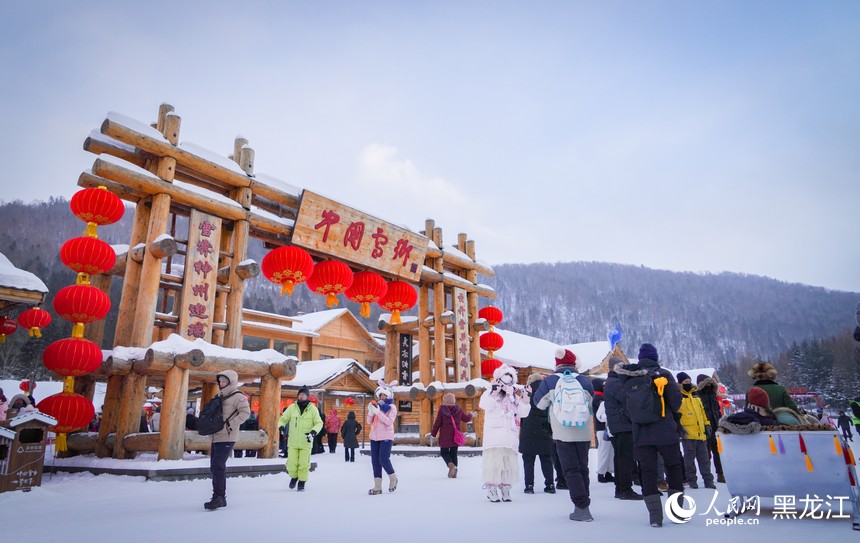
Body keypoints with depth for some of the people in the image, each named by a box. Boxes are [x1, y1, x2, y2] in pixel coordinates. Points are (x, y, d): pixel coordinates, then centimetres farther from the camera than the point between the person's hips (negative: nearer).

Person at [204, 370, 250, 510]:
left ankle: (219, 497, -8)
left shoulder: (238, 397, -8)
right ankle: (219, 498, 22)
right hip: (216, 436, 9)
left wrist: (230, 425, -22)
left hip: (227, 437, -9)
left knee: (218, 466, -14)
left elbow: (245, 413, -20)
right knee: (215, 467, 12)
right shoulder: (220, 396, 18)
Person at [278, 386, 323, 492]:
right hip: (292, 442, 1)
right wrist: (281, 426, -11)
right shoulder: (292, 407, 1)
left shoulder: (313, 409, -3)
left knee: (304, 464, 1)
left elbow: (319, 423, 0)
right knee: (291, 463, 2)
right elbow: (283, 419, 9)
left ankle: (302, 482, 22)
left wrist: (314, 432, -17)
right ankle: (294, 477, 32)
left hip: (306, 442, -1)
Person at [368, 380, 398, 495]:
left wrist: (378, 412, -22)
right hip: (374, 437, 6)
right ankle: (377, 486, 8)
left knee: (383, 459, -12)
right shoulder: (377, 406, 13)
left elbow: (389, 422, -16)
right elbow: (369, 422, 10)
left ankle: (393, 478, 16)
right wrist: (371, 412, -9)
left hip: (386, 437, -6)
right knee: (375, 460, 3)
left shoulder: (391, 407, -2)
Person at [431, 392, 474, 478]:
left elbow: (437, 424, -7)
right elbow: (466, 419, 15)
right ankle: (453, 473, 10)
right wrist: (471, 415, 35)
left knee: (444, 453, 8)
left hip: (445, 436, -3)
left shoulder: (441, 410, -8)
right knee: (454, 453, 12)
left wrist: (433, 435, 0)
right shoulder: (458, 409, 0)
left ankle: (452, 466, -17)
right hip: (456, 436, 3)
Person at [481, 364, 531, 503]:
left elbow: (523, 413, 12)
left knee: (509, 461, 3)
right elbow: (485, 405, -12)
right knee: (494, 460, -9)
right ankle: (491, 489, -3)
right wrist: (494, 393, -21)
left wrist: (525, 398, 0)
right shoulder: (491, 392, 6)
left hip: (510, 434, 5)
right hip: (494, 433, -5)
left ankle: (505, 488, 11)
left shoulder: (515, 397, 21)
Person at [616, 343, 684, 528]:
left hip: (641, 434, 2)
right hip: (666, 432, -2)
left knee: (648, 473, 8)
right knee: (674, 469, 16)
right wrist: (670, 413, 14)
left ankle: (655, 515, 4)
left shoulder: (628, 379, 2)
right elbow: (676, 402, -7)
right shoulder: (663, 374, -7)